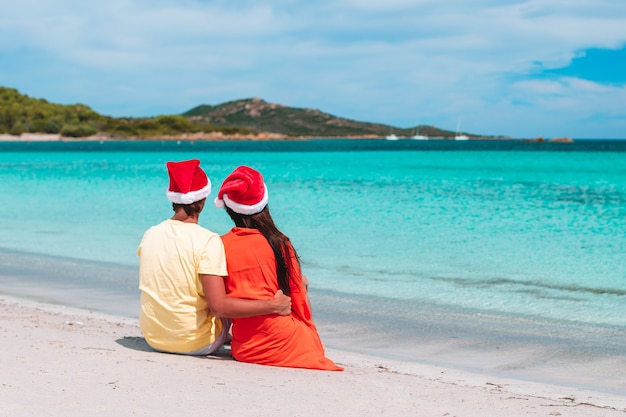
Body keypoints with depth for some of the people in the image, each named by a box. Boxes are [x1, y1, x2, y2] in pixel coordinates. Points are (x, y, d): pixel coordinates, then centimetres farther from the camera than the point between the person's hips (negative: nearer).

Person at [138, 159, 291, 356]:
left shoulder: (149, 235, -3)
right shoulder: (208, 241, -20)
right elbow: (219, 306, -27)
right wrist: (273, 305, -21)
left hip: (153, 339, 6)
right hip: (195, 344, -5)